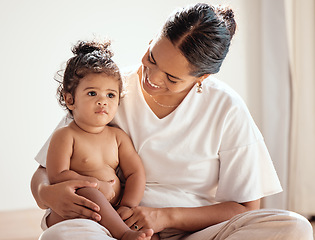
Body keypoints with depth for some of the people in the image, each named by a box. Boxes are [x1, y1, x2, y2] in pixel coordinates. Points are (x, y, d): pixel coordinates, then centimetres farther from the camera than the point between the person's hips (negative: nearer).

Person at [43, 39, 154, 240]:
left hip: (111, 211, 5)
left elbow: (136, 173, 6)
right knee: (89, 193, -37)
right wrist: (96, 184, -16)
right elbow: (57, 176, -13)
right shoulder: (65, 136, -4)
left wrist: (127, 206, -10)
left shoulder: (118, 136, 11)